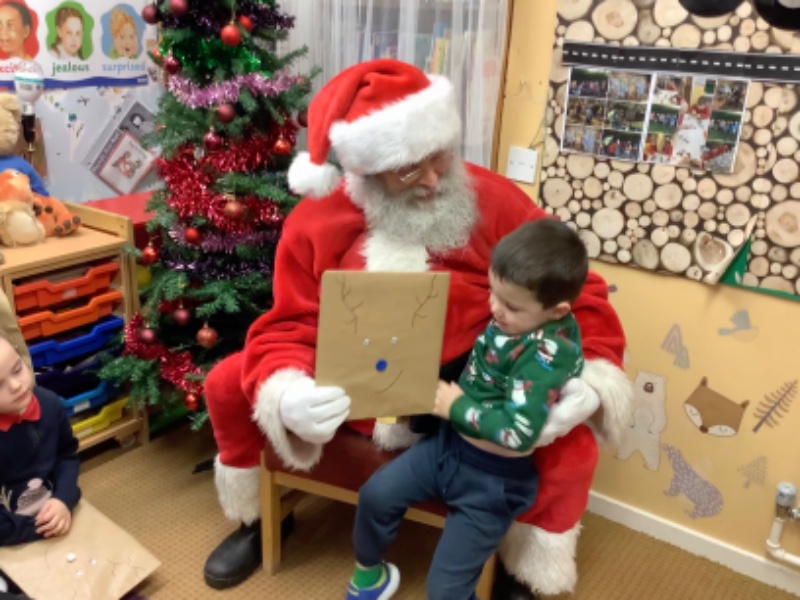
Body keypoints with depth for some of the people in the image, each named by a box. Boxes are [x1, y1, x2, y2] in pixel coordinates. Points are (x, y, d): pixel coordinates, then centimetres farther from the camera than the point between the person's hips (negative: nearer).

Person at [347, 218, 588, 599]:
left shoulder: (550, 353, -28)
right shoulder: (517, 318, -3)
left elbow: (520, 432, -32)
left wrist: (457, 407, -22)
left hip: (494, 477, -8)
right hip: (451, 442, 8)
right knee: (375, 494, 5)